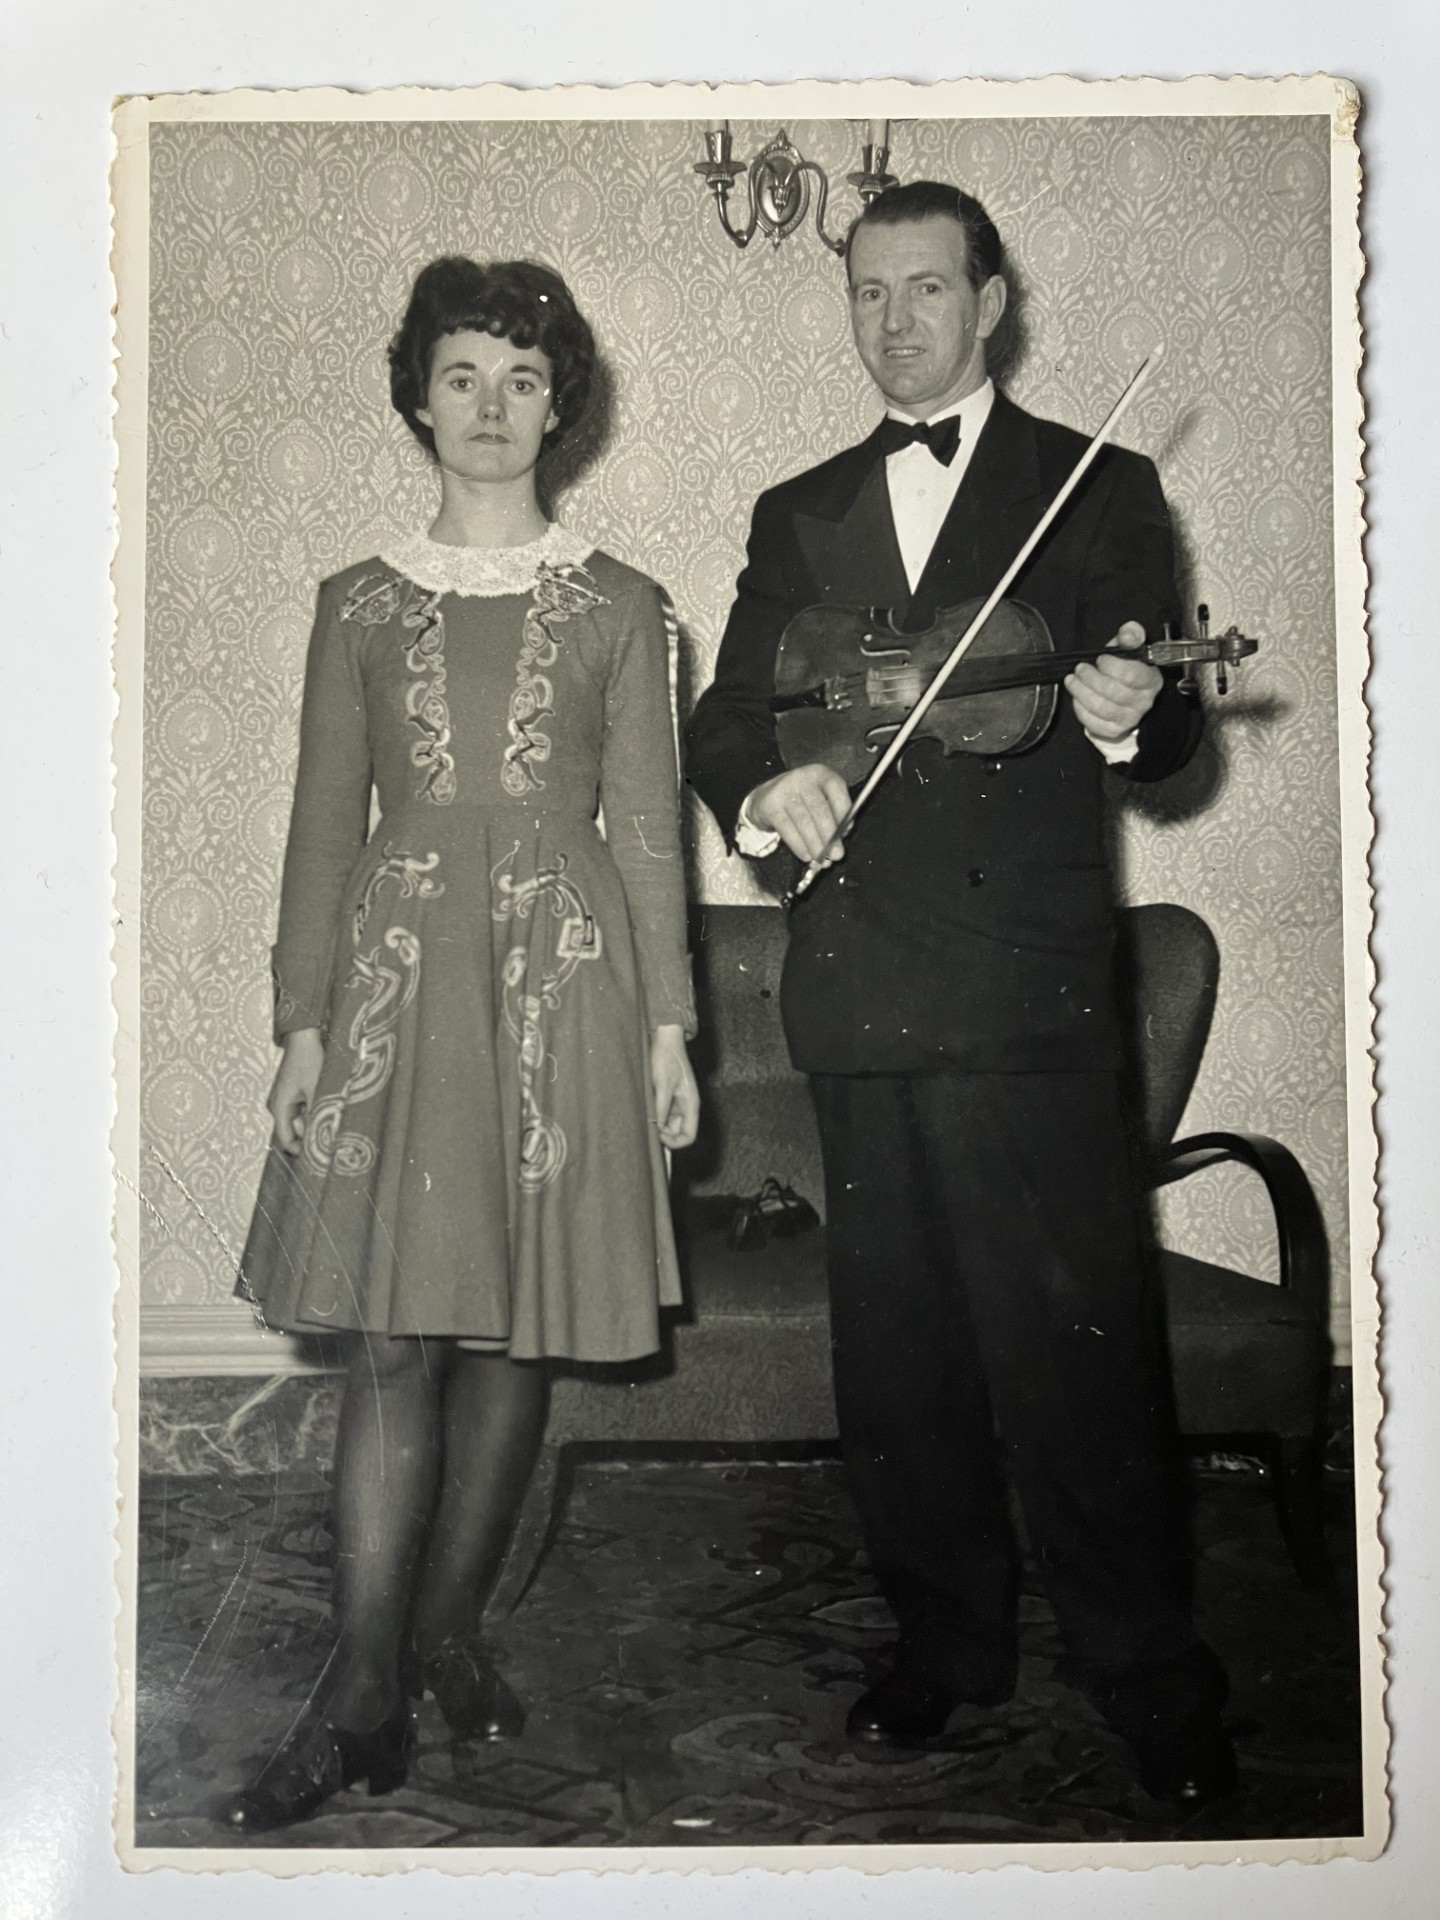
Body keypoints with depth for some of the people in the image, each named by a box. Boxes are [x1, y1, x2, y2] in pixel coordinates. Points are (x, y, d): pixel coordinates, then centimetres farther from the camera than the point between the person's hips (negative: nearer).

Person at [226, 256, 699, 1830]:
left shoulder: (617, 609, 9)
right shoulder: (361, 607, 10)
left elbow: (646, 826, 7)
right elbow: (324, 825, 9)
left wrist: (666, 1020, 2)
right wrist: (302, 1019, 2)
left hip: (560, 979, 0)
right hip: (397, 974, 0)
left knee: (517, 1323, 4)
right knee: (390, 1330, -6)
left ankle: (449, 1624, 21)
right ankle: (363, 1691, -2)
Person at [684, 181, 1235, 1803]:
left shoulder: (1099, 491, 8)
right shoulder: (800, 515, 18)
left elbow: (1162, 732, 3)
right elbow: (723, 719, 14)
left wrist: (1126, 719, -21)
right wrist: (764, 789, -9)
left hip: (1030, 987, -4)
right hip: (859, 983, 4)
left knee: (1070, 1338, -6)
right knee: (895, 1341, 11)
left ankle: (1149, 1681, 8)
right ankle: (947, 1641, 26)